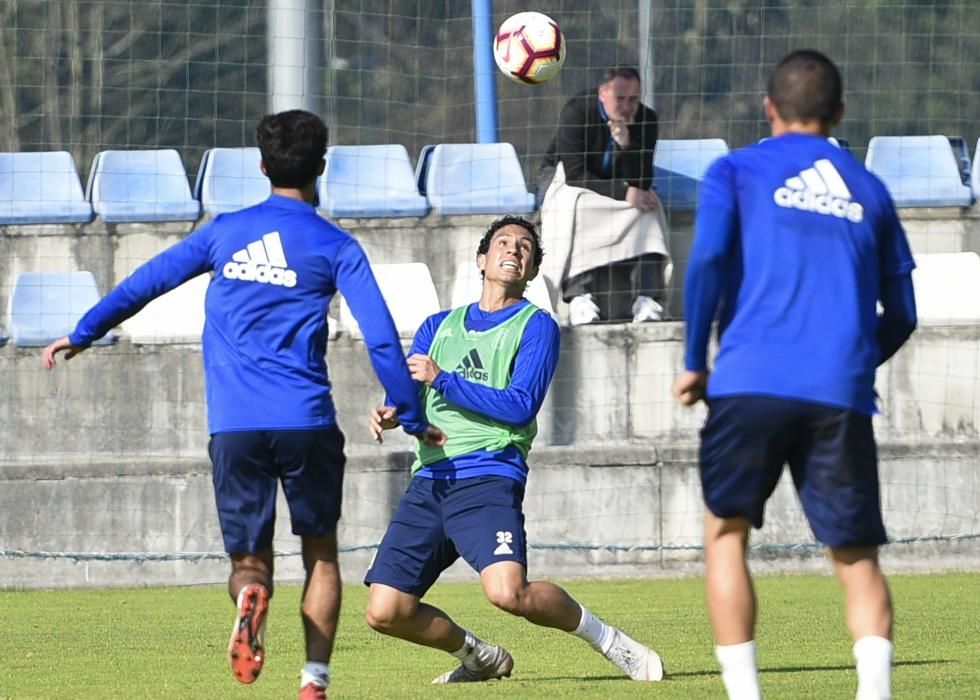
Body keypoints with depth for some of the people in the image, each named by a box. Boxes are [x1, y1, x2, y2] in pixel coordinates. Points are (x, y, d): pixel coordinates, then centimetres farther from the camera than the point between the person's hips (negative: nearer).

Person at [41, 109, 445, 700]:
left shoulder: (225, 232, 11)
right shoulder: (335, 247, 3)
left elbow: (146, 282, 18)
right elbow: (381, 339, -2)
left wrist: (83, 335, 32)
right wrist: (413, 419, 7)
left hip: (233, 426, 1)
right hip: (307, 421, -1)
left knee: (250, 558, 10)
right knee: (321, 552, 15)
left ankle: (250, 596, -27)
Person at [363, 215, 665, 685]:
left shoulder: (535, 326, 6)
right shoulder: (439, 326, 22)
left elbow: (520, 406, -7)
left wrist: (442, 380, -12)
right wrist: (389, 414, -10)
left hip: (488, 476, -5)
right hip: (428, 482, 5)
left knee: (508, 593, -29)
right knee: (385, 611, -4)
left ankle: (609, 641, -4)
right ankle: (480, 659, 22)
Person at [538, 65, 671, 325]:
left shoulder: (645, 119, -12)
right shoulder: (576, 112, -22)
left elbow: (642, 182, -17)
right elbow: (575, 174, -26)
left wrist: (626, 145, -35)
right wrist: (623, 193, -34)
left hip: (619, 186, 3)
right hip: (563, 179, -3)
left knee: (646, 208, -27)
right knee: (575, 207, -37)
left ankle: (647, 297, -37)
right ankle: (579, 296, -46)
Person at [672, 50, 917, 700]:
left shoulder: (738, 171, 10)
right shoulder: (869, 190, 18)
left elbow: (708, 259, -6)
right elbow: (901, 315, 18)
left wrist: (695, 364, 2)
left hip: (752, 381, -2)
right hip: (843, 396, 2)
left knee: (726, 532, 12)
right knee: (857, 555, 6)